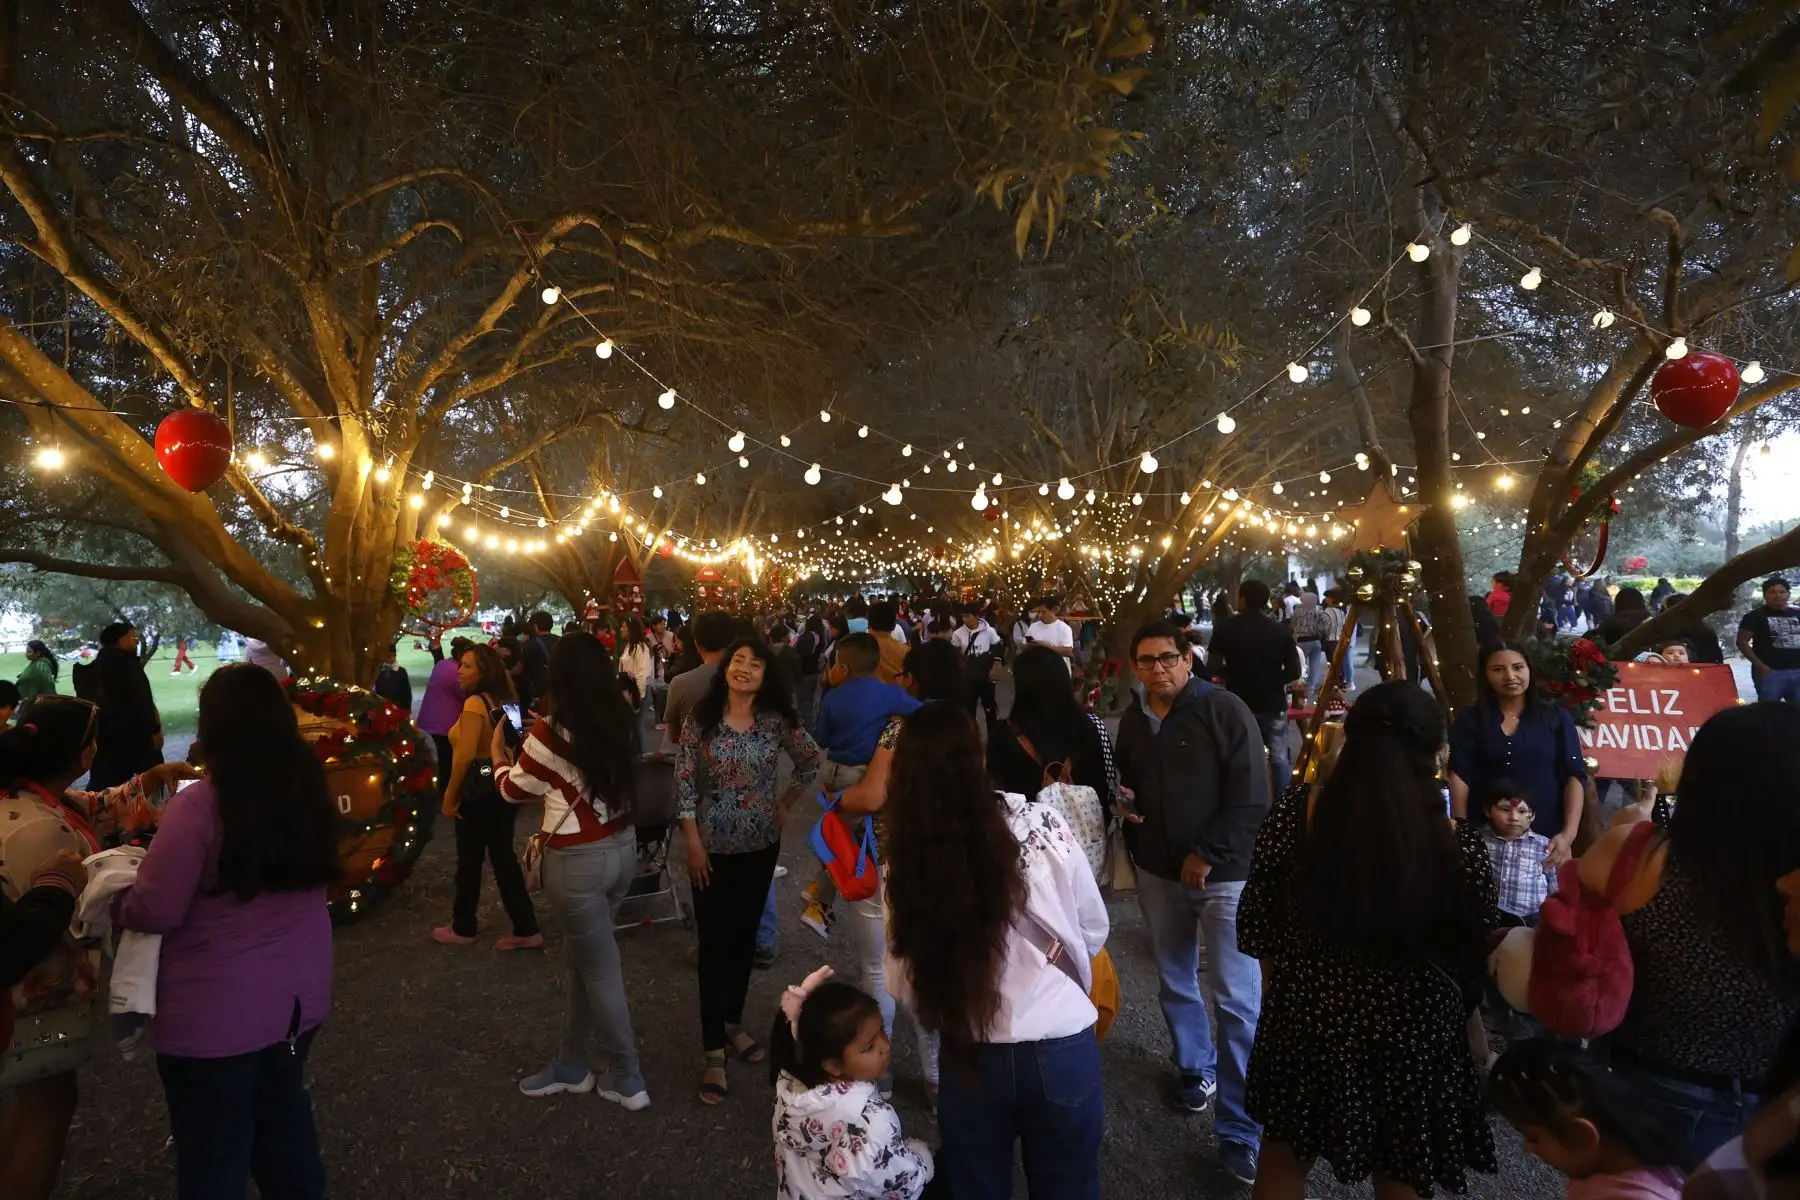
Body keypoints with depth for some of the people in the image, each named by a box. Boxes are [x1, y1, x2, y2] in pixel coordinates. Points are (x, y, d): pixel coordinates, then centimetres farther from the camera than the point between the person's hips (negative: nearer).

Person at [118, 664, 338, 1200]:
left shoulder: (199, 806, -22)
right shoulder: (310, 792, -3)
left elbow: (152, 913, -17)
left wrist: (116, 898, 5)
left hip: (218, 1011, -6)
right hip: (301, 993, 6)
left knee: (214, 1154, 13)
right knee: (284, 1114, 26)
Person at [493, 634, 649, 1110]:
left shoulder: (552, 731, -19)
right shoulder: (622, 721, -1)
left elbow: (515, 790, -1)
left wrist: (498, 753, 18)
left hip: (578, 861, -7)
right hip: (622, 847, 7)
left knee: (600, 972, 8)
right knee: (585, 962, 21)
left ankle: (628, 1080, 22)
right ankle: (571, 1065, 35)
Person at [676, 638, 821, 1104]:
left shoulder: (778, 721, -5)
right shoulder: (700, 720, -8)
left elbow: (810, 763, 9)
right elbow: (684, 784, -8)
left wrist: (786, 806, 6)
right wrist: (693, 843, -10)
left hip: (761, 845, 2)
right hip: (712, 846, -2)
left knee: (744, 937, 14)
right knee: (713, 943, 0)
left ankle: (733, 1022, 34)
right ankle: (713, 1051, 7)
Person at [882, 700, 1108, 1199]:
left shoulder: (905, 861, -14)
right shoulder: (1041, 826, -14)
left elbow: (905, 984, -6)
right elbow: (1094, 932, -1)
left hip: (969, 1058, 0)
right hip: (1060, 1051, 0)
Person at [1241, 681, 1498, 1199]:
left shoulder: (1296, 811, -17)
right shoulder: (1456, 845, -19)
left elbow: (1255, 928, -7)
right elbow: (1472, 959, -6)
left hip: (1307, 1018, 1)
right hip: (1410, 1035, -1)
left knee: (1285, 1151, 26)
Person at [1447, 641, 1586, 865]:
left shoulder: (1556, 717, 5)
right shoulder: (1469, 720, 4)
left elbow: (1574, 775, 0)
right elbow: (1460, 777, -3)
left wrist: (1568, 834, -10)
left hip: (1547, 838, 1)